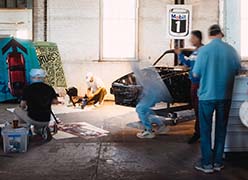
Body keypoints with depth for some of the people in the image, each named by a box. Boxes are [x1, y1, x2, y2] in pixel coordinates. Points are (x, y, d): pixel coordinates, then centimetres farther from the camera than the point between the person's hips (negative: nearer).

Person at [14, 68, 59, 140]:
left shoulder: (28, 88, -8)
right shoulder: (49, 88, 2)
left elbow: (22, 104, -8)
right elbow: (55, 101, 0)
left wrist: (23, 107, 16)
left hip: (33, 119, -4)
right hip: (46, 121, 4)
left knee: (17, 110, 23)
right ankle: (42, 130, 8)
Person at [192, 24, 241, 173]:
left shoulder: (204, 50, -12)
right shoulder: (231, 50, -3)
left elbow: (196, 74, -7)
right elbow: (237, 70, 8)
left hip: (207, 95, -2)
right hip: (225, 96, 3)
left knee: (206, 130, 8)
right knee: (221, 129, 14)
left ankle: (207, 163, 12)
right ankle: (218, 162, 21)